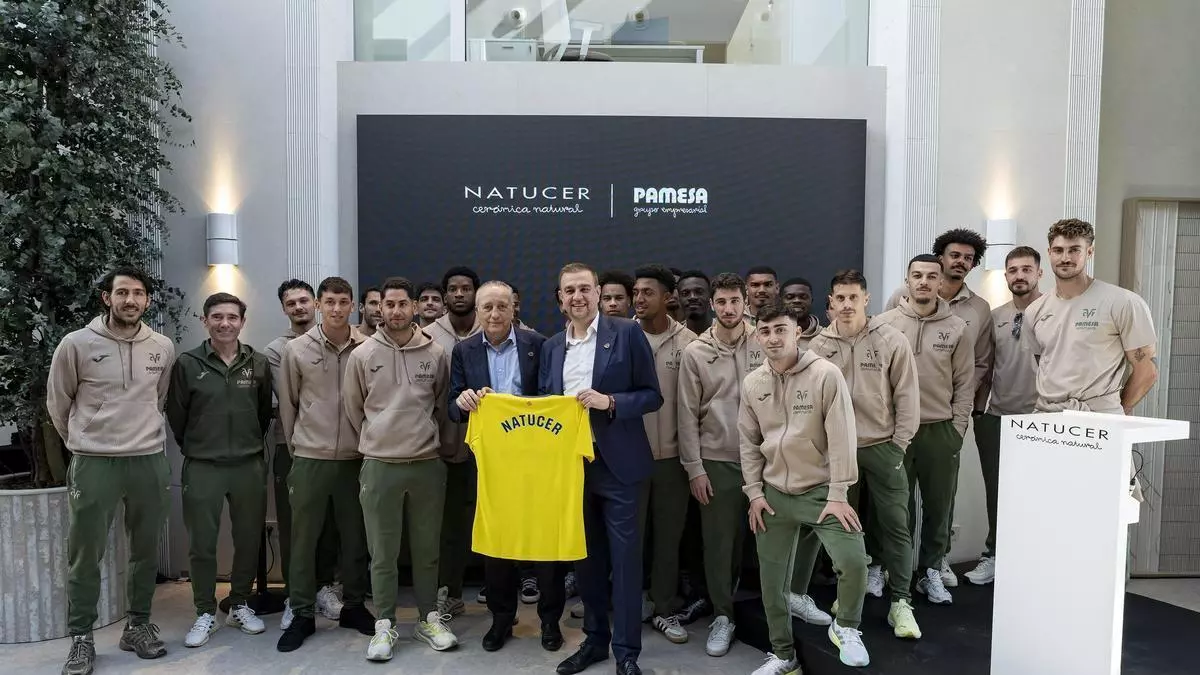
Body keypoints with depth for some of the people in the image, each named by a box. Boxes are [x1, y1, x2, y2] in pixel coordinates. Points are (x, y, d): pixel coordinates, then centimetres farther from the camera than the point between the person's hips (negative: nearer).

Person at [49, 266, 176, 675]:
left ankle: (138, 625, 27)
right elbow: (58, 404, 6)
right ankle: (81, 637, 20)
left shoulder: (163, 348, 2)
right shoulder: (76, 344, -6)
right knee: (85, 554, 5)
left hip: (149, 461, 3)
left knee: (146, 551, 12)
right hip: (93, 463, -2)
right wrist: (83, 443, 14)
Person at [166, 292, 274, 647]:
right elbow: (176, 415, 3)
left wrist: (248, 445, 11)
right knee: (202, 544, 5)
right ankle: (205, 614, 20)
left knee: (249, 540, 9)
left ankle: (239, 605, 27)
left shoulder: (259, 364, 2)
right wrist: (195, 448, 9)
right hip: (202, 468, -1)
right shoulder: (188, 363, -4)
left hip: (249, 466, 2)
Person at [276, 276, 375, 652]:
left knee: (355, 538, 10)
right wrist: (295, 446, 7)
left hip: (354, 459, 0)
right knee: (303, 539, 6)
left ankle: (354, 606, 26)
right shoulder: (296, 350, -2)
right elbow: (287, 405, 7)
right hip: (309, 459, 0)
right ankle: (302, 614, 19)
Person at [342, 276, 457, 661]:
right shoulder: (362, 355, -1)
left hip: (427, 464, 1)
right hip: (379, 466, -1)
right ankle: (384, 625, 20)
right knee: (383, 553, 7)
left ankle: (429, 618, 26)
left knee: (426, 549, 12)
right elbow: (353, 409, 10)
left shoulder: (436, 354, -1)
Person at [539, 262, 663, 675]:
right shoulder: (552, 346, 9)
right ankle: (595, 639, 30)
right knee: (585, 557, 15)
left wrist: (609, 402, -19)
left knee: (624, 557, 3)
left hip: (616, 463, -4)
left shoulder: (627, 334, -5)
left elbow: (652, 395, -5)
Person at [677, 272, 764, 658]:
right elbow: (688, 415, -2)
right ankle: (722, 615, 19)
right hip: (716, 461, -1)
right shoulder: (695, 353, -3)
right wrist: (694, 468, -5)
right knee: (719, 542, 5)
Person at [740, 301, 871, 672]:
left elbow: (841, 438, -13)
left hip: (820, 490, -3)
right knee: (772, 580, 9)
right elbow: (748, 441, 7)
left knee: (853, 561, -19)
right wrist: (754, 492, 2)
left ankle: (845, 627, 12)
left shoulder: (826, 374, -12)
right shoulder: (752, 384, 1)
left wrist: (838, 495, -15)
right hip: (774, 494, 4)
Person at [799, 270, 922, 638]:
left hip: (882, 446, -1)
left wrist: (898, 445, -5)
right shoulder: (818, 346, -3)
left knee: (894, 524, 2)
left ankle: (900, 602, 12)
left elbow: (907, 395, -3)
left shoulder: (891, 341, -6)